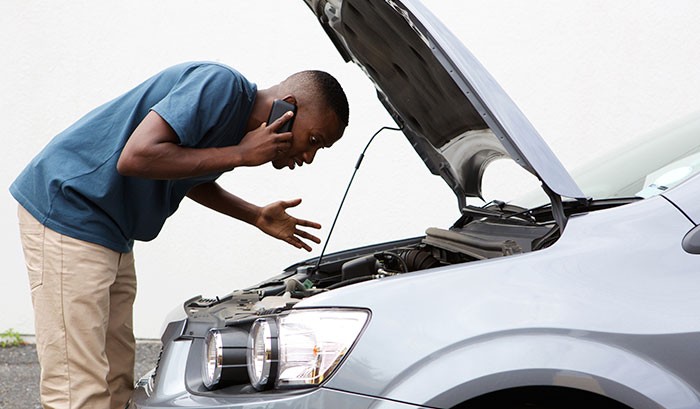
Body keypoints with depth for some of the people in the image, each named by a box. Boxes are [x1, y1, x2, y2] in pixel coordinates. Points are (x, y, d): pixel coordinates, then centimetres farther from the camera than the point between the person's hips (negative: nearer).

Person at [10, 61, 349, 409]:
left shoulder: (239, 115, 10)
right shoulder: (222, 85, -19)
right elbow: (136, 158, -28)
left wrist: (257, 217, 18)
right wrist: (241, 154, -22)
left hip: (110, 234, 10)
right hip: (68, 210, -10)